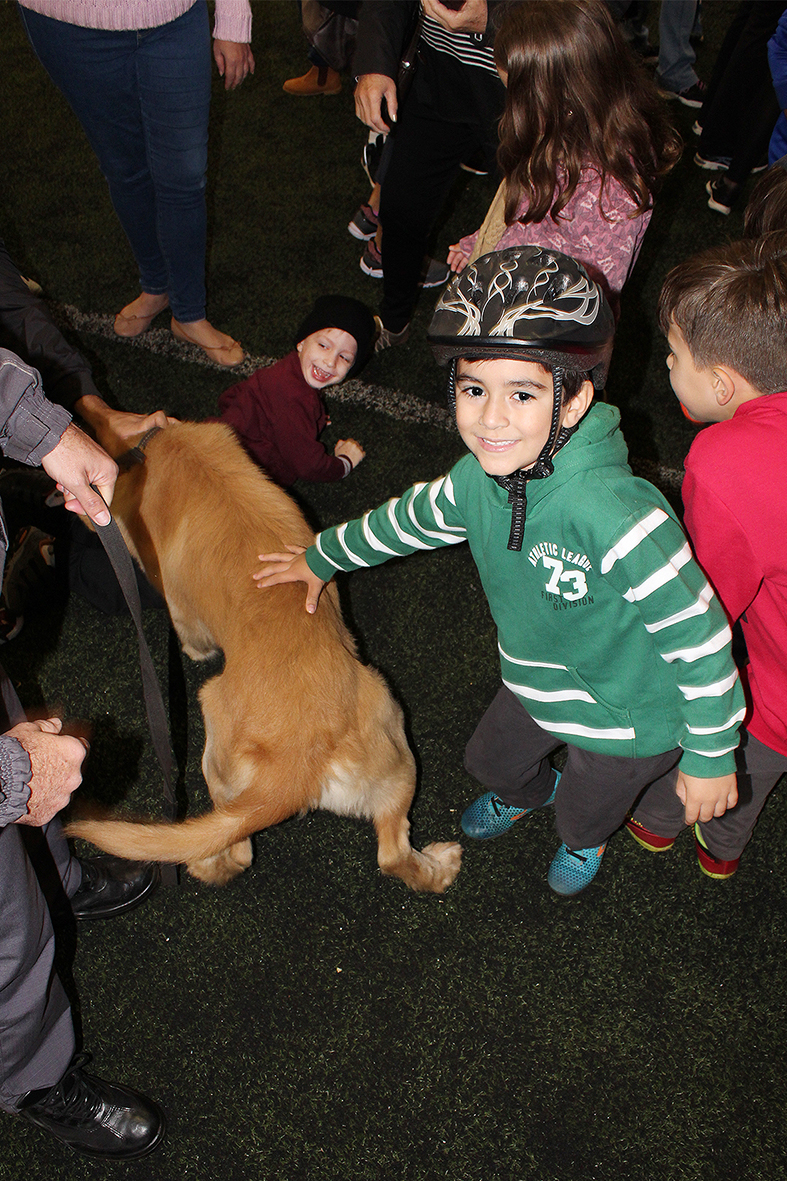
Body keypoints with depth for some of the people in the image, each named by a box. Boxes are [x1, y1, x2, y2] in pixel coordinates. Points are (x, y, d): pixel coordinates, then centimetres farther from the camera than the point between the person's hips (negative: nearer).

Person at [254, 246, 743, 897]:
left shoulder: (618, 515, -41)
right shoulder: (479, 479, -18)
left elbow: (698, 634, -31)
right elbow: (410, 517, 4)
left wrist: (711, 756, -19)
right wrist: (322, 557, 18)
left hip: (625, 721, -5)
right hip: (537, 688, 6)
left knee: (582, 818, 23)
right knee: (490, 760, 31)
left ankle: (587, 841, 63)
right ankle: (529, 791, 69)